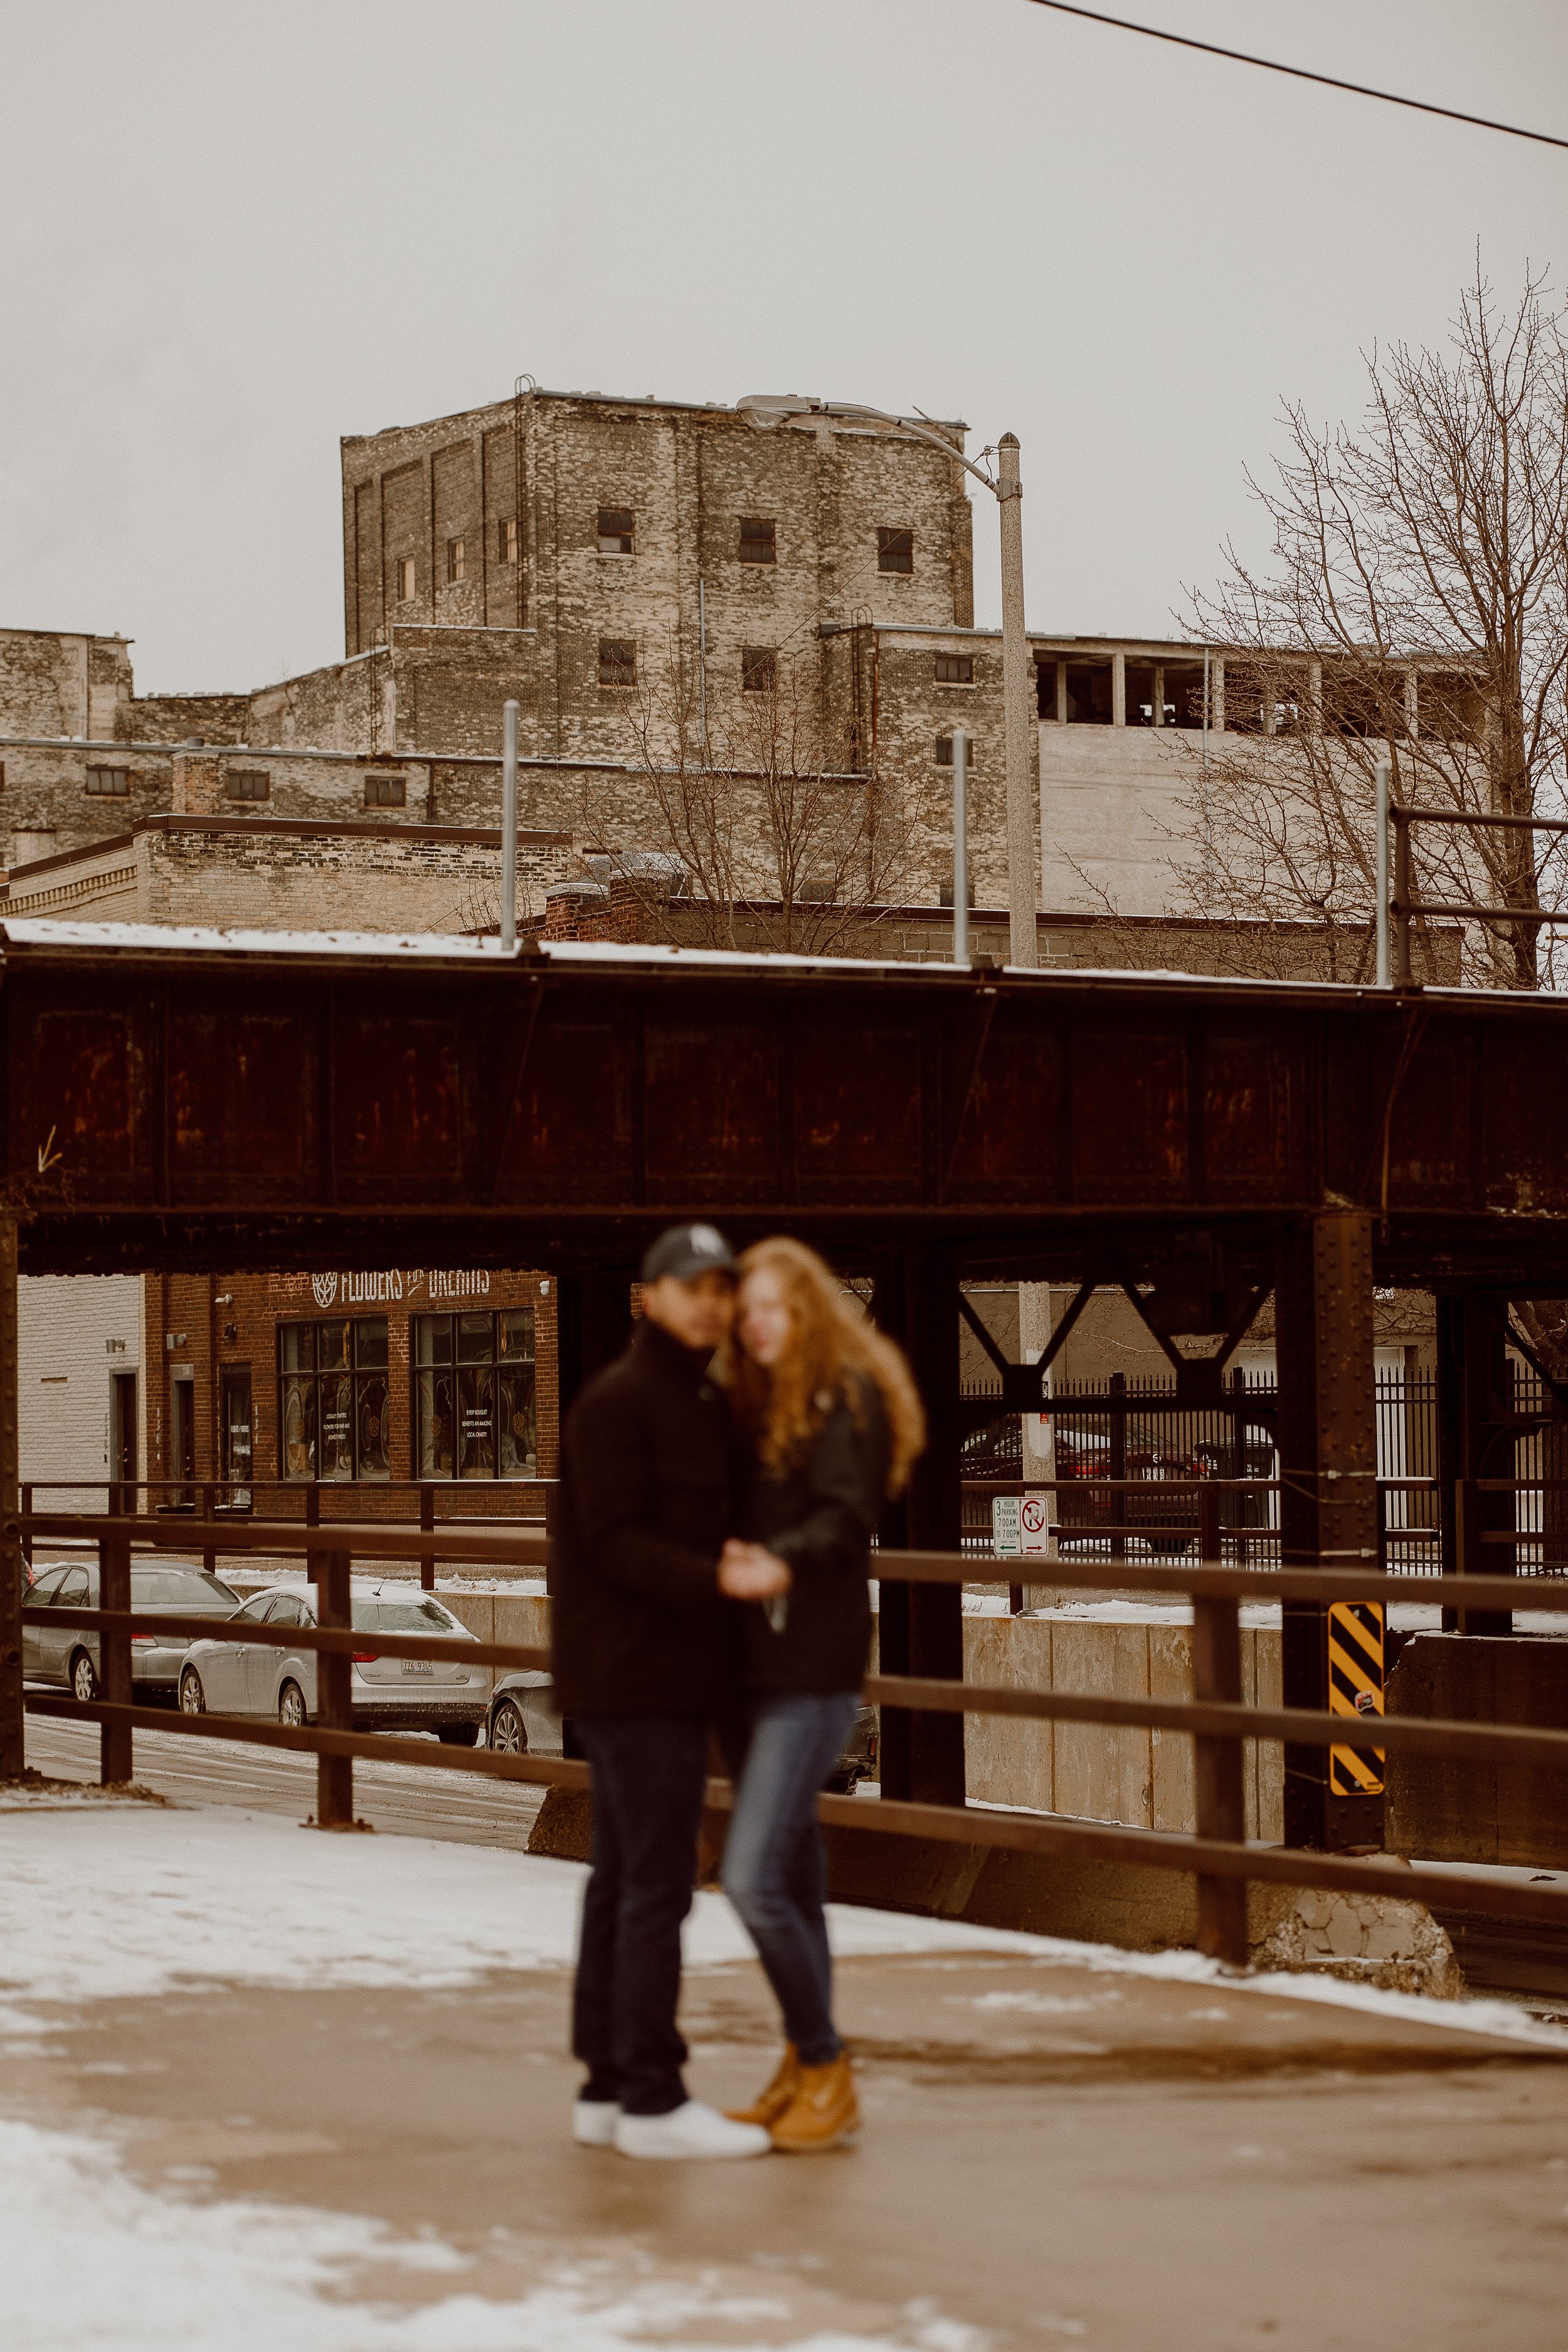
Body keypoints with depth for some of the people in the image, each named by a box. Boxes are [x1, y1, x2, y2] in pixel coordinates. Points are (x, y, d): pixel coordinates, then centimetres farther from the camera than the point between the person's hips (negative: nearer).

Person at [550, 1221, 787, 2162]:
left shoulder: (709, 1404, 17)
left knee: (622, 1881, 11)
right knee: (656, 1883, -10)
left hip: (670, 1678, 9)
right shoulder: (619, 1401, -12)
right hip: (635, 1679, -9)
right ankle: (652, 2099, -8)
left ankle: (609, 2089, 15)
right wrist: (720, 1582, -28)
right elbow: (615, 1542, -19)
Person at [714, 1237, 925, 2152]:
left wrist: (780, 1564, -36)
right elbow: (750, 1522, 14)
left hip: (812, 1669, -8)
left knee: (755, 1876, -14)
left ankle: (826, 2066, -1)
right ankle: (805, 2070, 22)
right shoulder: (760, 1401, 18)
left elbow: (843, 1519, -19)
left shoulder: (849, 1394, -7)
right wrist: (732, 1561, -6)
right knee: (793, 1874, 13)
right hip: (756, 1664, 8)